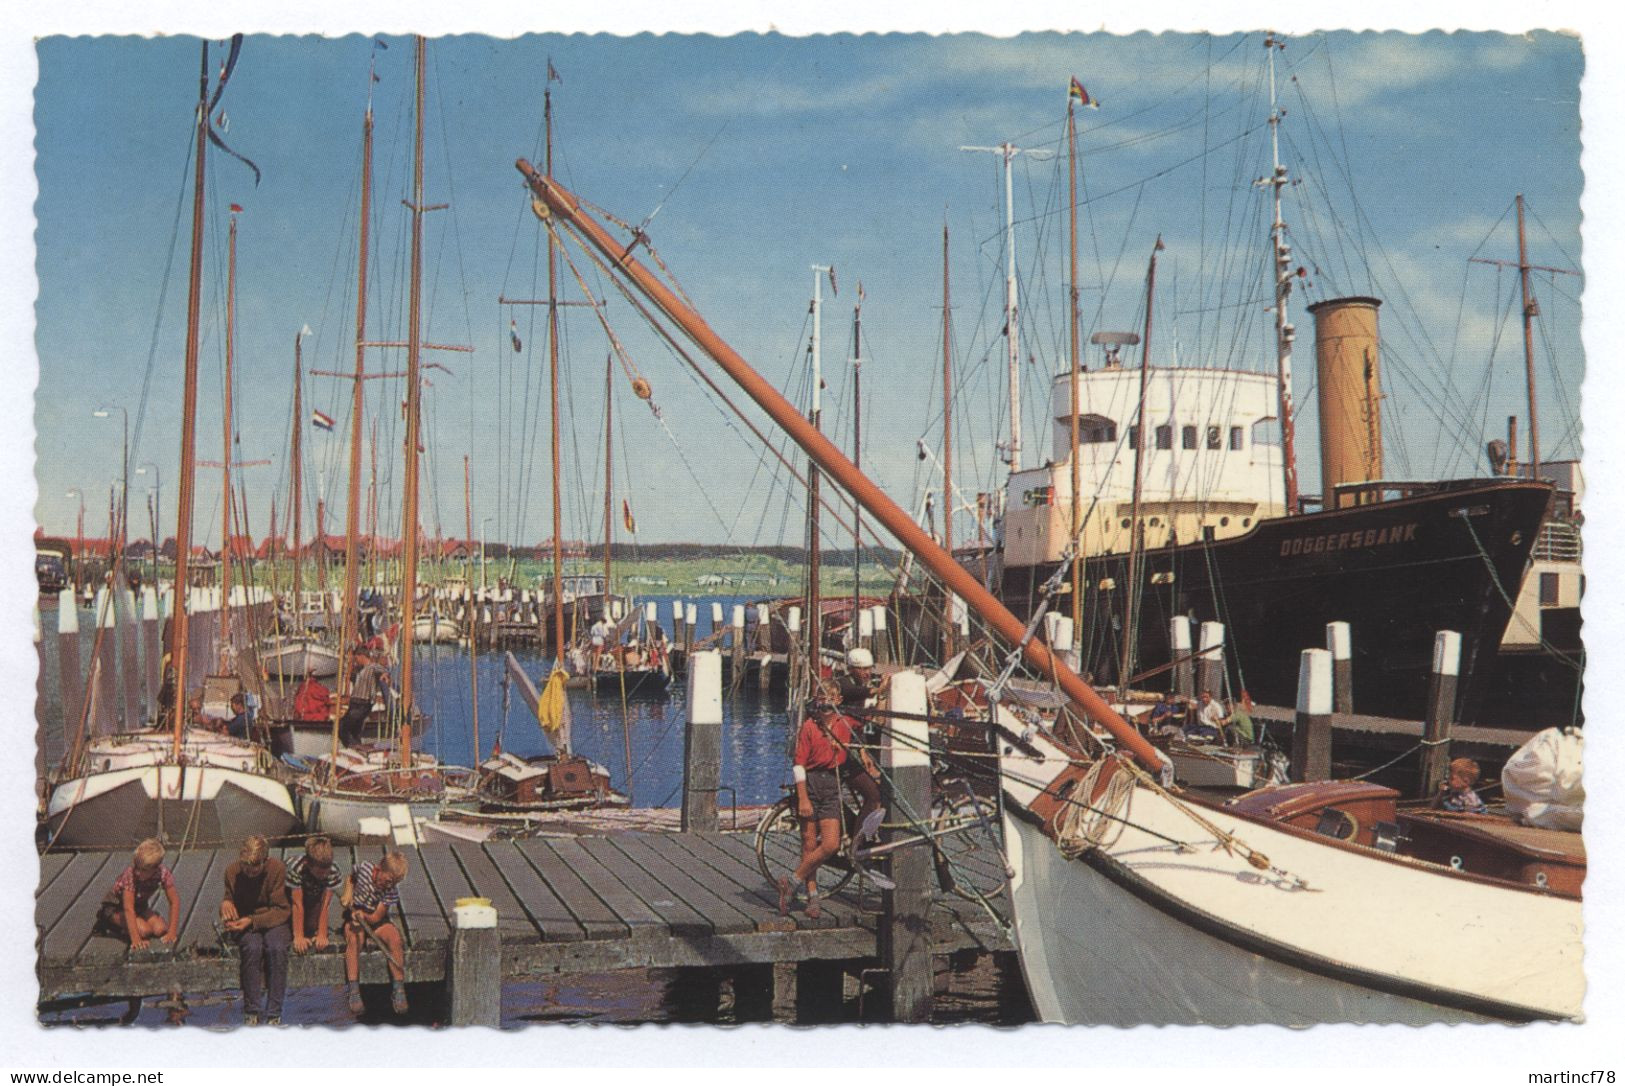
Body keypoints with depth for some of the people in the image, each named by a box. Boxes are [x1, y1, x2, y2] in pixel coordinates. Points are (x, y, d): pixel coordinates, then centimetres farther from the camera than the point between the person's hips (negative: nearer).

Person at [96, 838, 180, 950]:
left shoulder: (162, 872, -24)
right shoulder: (130, 874, -34)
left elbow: (174, 901, -19)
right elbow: (128, 909, -38)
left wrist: (171, 932, -26)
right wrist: (135, 939, -45)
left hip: (140, 905, 5)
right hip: (115, 906, -5)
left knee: (160, 930, -17)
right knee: (144, 930, -26)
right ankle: (108, 923, -1)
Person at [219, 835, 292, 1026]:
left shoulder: (277, 869, -14)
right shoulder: (232, 871, -6)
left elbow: (281, 911, -12)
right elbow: (230, 901, 9)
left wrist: (252, 920, -24)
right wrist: (225, 903, -16)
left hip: (274, 922, -1)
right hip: (244, 925, 1)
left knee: (277, 948, -33)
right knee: (253, 947, -33)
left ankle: (274, 1014, -24)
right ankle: (251, 1011, -23)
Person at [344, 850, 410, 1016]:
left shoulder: (391, 892, -14)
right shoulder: (364, 867, -12)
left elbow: (376, 917, -14)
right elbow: (351, 878, 12)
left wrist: (363, 916, -34)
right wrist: (348, 894, -4)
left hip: (375, 919, 0)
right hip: (354, 915, 0)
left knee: (395, 938, -29)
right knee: (354, 939, -34)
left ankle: (398, 990, -23)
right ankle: (353, 991, -34)